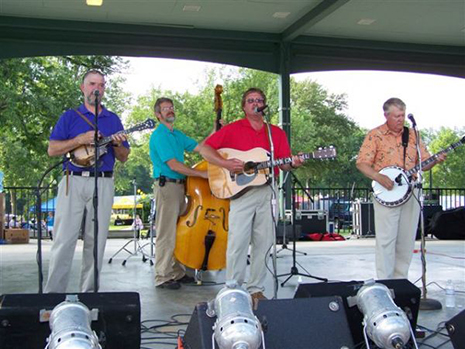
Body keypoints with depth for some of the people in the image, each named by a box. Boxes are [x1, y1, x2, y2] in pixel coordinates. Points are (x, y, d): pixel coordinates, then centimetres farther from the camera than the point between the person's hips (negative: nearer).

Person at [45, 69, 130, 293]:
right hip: (73, 182, -2)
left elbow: (123, 158, 15)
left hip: (103, 184, 2)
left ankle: (89, 291, 10)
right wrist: (80, 140, -12)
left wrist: (117, 144, -7)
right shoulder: (70, 116, 11)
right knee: (64, 239, -6)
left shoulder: (113, 120, 17)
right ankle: (53, 292, -1)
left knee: (96, 241, 3)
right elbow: (52, 150, 1)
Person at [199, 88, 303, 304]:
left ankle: (256, 289, 15)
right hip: (241, 191, -3)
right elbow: (205, 149, 0)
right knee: (238, 242, -7)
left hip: (267, 191, 3)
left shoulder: (277, 133, 13)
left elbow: (284, 165, 9)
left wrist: (293, 164, -14)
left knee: (263, 243, 5)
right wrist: (226, 164, -14)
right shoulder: (232, 129, 5)